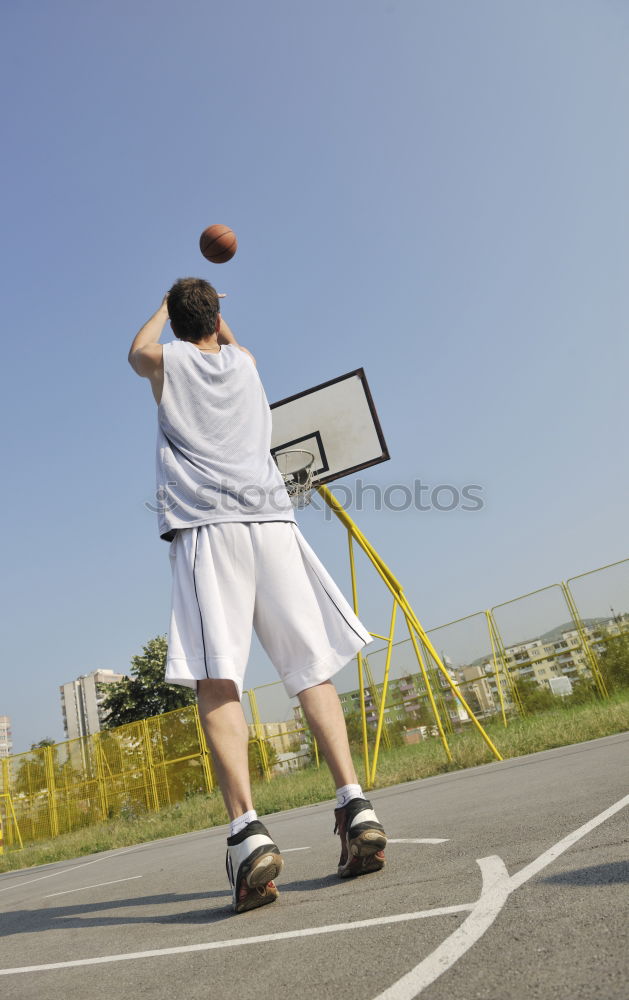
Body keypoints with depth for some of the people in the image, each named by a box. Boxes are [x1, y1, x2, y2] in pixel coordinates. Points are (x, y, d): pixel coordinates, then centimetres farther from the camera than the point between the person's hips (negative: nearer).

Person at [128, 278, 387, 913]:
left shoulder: (168, 361, 16)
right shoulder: (243, 363, 22)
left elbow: (137, 350, 42)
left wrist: (166, 307, 56)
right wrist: (212, 309, 66)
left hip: (206, 527, -3)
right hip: (270, 520, 3)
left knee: (216, 681, -11)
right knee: (312, 670, 3)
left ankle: (247, 830, -23)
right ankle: (355, 804, -6)